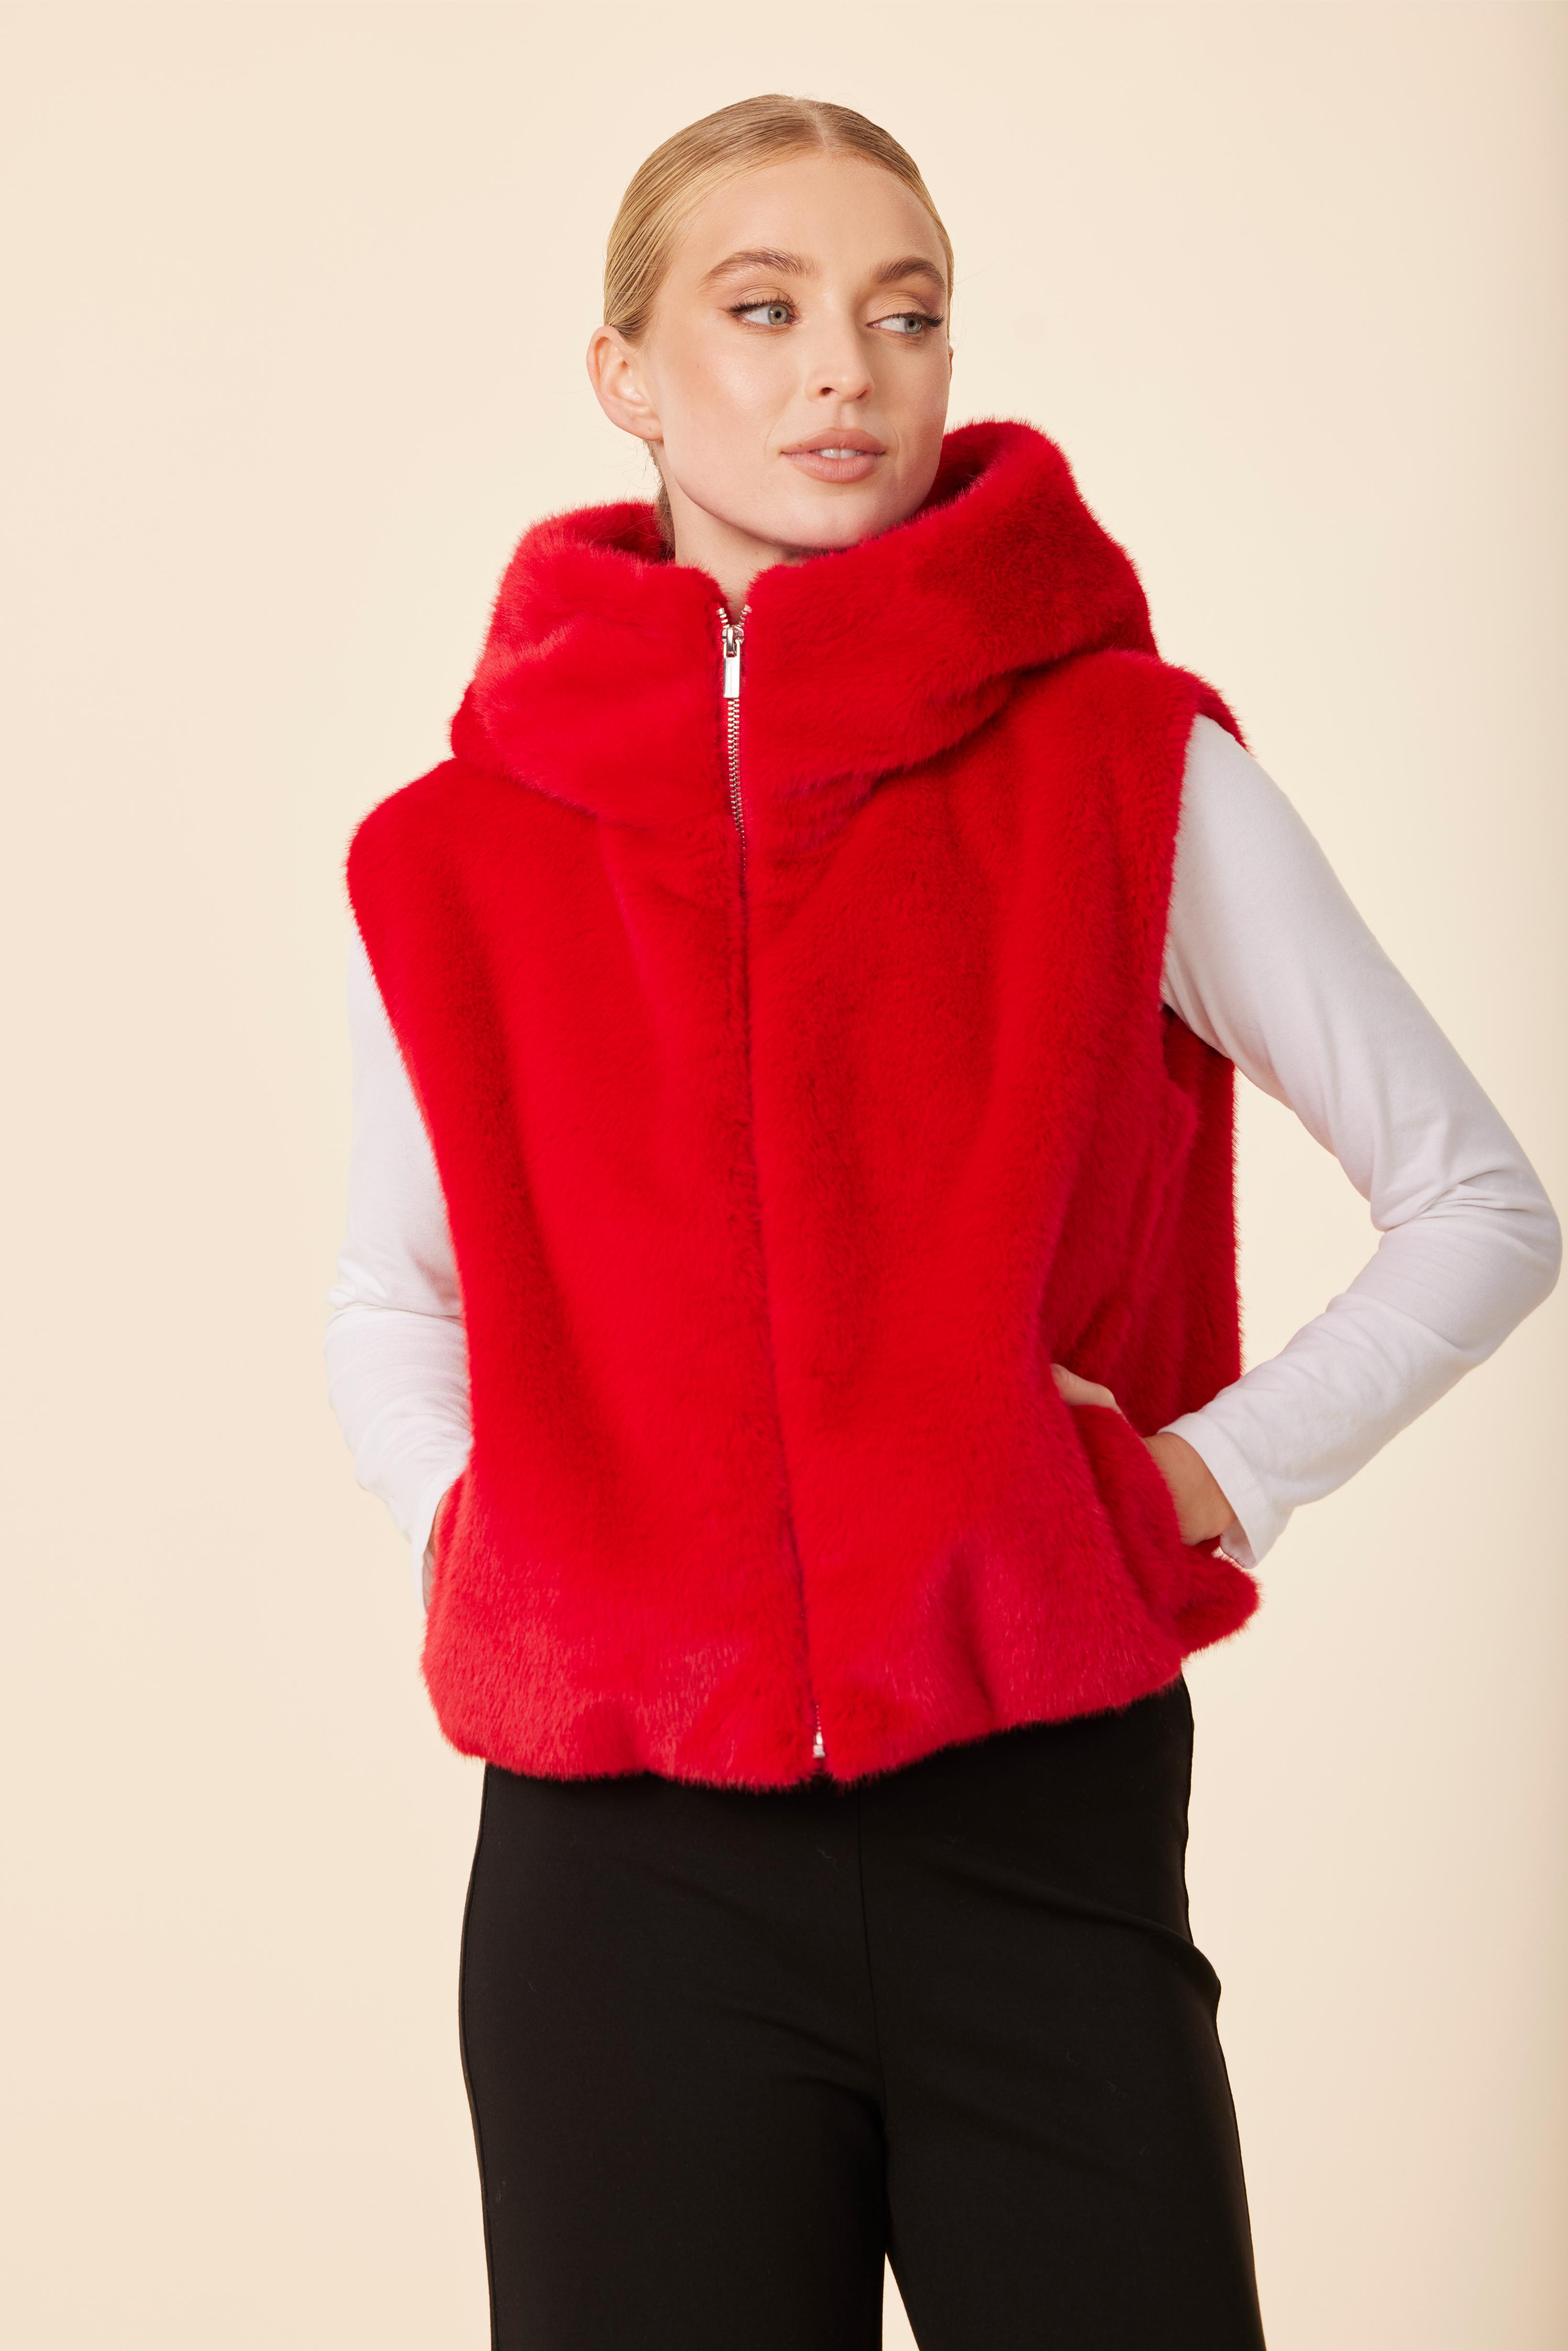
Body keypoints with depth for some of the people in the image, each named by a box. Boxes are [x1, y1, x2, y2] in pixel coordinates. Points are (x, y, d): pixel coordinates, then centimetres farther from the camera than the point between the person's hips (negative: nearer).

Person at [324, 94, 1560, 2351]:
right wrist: (466, 1541, 4)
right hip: (619, 1869, 2)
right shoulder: (461, 850, 5)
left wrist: (1202, 1484, -5)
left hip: (1039, 1824, -1)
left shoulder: (1127, 767, -1)